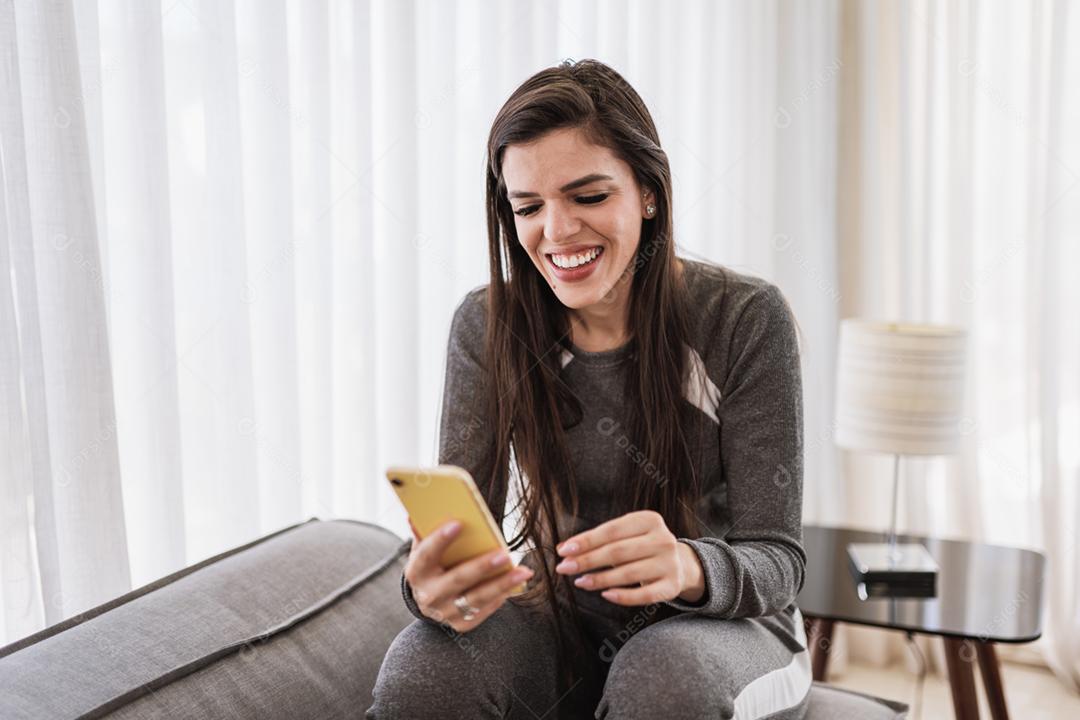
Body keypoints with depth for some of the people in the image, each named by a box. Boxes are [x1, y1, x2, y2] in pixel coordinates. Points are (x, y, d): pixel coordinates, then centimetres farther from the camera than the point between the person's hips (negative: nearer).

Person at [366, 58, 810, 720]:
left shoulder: (746, 319, -14)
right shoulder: (488, 326, -7)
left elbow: (777, 559, -15)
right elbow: (457, 528, -10)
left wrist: (690, 569, -38)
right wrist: (434, 585, -35)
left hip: (722, 625, -1)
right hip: (563, 625, 2)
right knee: (422, 667, -27)